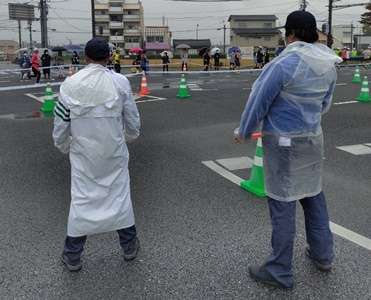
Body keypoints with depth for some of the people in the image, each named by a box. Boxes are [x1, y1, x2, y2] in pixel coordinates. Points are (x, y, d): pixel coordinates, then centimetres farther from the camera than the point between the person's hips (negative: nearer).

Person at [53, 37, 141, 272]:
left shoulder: (70, 84, -9)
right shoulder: (120, 82, -10)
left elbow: (60, 124, -2)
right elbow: (133, 121, -2)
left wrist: (64, 147, 17)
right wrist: (130, 136, 19)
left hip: (83, 152, 1)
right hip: (114, 151, 0)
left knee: (81, 199, 10)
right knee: (120, 194, 14)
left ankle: (72, 256, 22)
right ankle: (129, 246, 30)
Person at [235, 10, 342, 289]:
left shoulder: (285, 63, -20)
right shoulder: (329, 64, 2)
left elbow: (258, 101, -12)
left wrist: (244, 132, 3)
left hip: (284, 143, -7)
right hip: (313, 139, 7)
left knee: (282, 204, 1)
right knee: (313, 195, 20)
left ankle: (280, 271, 13)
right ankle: (322, 254, 36)